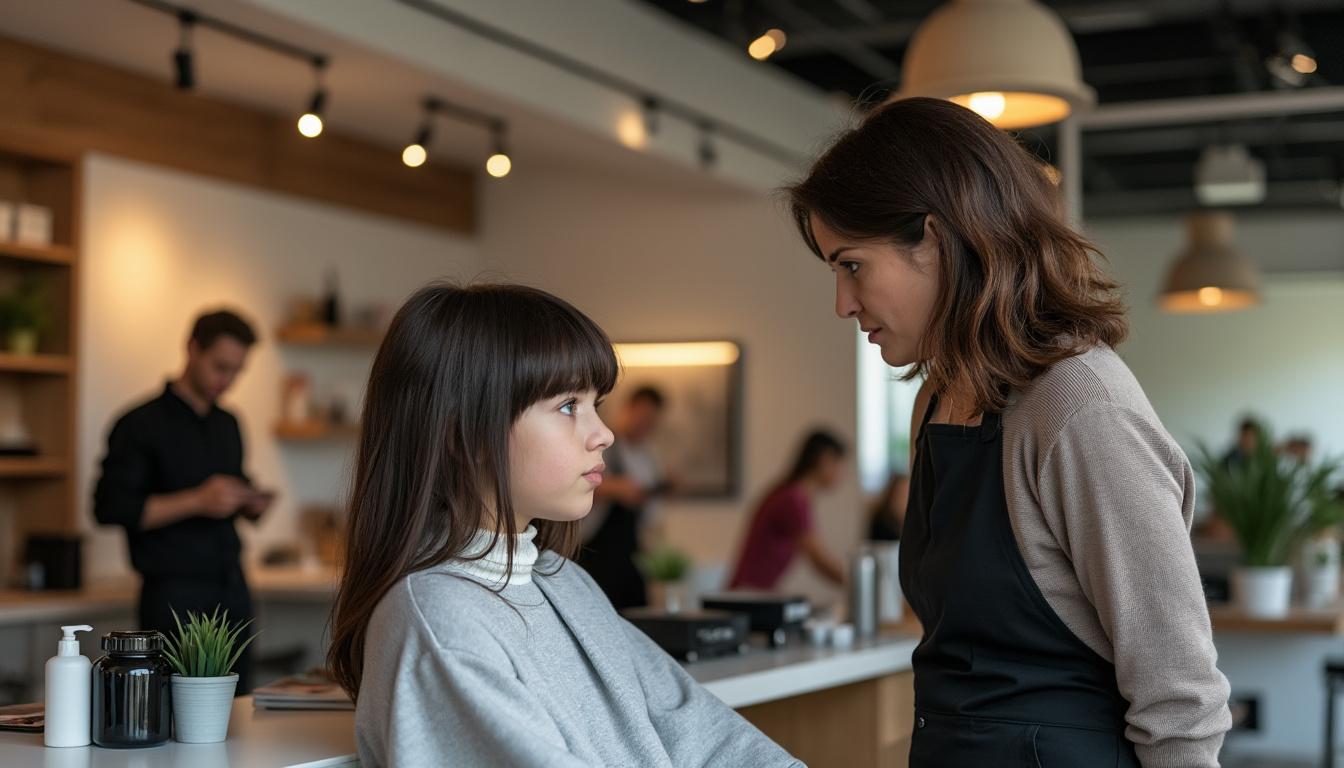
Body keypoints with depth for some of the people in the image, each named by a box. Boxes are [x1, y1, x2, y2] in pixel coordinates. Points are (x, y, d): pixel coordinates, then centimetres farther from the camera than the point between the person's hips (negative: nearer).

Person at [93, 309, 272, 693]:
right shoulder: (141, 424, -6)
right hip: (175, 593, -6)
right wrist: (197, 502, -19)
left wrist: (251, 504, 3)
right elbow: (110, 507, -12)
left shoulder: (227, 425, 16)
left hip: (232, 589, 6)